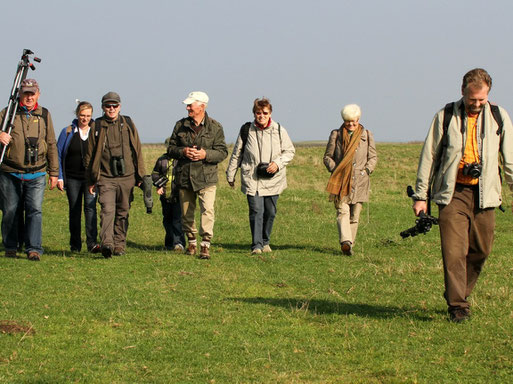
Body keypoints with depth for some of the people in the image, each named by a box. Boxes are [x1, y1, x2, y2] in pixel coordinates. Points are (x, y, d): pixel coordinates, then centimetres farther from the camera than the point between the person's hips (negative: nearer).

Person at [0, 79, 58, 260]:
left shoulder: (44, 115, 11)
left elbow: (51, 145, 17)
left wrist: (54, 172, 16)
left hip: (36, 174, 1)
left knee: (35, 210, -10)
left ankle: (34, 249, -9)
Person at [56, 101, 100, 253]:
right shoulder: (68, 132, 3)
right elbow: (58, 155, 6)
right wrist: (59, 177, -1)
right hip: (72, 178, 1)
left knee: (90, 206, -15)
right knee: (74, 211, 6)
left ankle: (92, 242, -21)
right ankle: (75, 245, 15)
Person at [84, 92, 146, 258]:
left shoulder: (128, 125, 8)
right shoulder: (97, 127, 4)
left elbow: (137, 151, 14)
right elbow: (90, 155, 10)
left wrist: (139, 176, 12)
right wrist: (91, 180, 8)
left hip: (126, 177, 2)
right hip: (105, 178, -2)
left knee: (122, 213, 8)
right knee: (107, 210, -17)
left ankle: (119, 245, 17)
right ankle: (107, 243, -29)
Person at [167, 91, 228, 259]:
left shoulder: (215, 127, 0)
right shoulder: (180, 125, 8)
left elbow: (222, 152, -1)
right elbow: (170, 149, 10)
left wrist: (205, 154, -18)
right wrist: (183, 151, -11)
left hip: (206, 177, -3)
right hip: (184, 176, 3)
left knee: (207, 210, -16)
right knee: (186, 213, 10)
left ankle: (205, 245, -14)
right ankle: (192, 243, 26)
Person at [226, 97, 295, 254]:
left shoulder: (279, 130, 1)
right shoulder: (247, 130, 1)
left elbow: (290, 151, 9)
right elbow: (237, 153, 11)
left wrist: (278, 163, -9)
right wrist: (231, 174, 15)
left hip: (272, 179, 1)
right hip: (252, 179, -1)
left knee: (270, 212, 5)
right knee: (256, 211, -11)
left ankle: (265, 242, 24)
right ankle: (256, 245, -8)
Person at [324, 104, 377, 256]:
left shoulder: (367, 135, 12)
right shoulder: (336, 135, 9)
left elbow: (373, 157, 15)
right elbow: (327, 156, 11)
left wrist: (366, 170, -1)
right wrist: (334, 170, -5)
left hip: (359, 182, 2)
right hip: (341, 181, -2)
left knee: (355, 215, 2)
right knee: (342, 211, -17)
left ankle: (349, 244, 10)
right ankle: (346, 242, -32)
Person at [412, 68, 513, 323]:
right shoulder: (445, 117, 1)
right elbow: (428, 157, 5)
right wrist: (421, 195, 3)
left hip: (484, 194, 2)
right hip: (452, 193, -2)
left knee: (481, 250, 7)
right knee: (454, 250, -11)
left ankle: (459, 294, 27)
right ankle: (457, 306, -6)